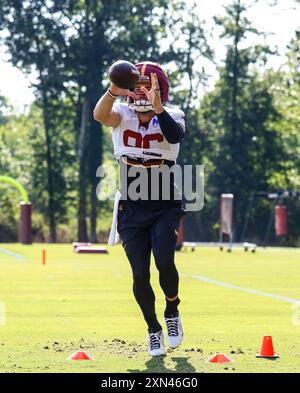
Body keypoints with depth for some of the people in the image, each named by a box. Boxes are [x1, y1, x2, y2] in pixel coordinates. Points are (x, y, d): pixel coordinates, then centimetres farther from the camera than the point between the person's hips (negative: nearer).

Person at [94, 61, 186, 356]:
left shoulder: (171, 117, -5)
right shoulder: (122, 116, -3)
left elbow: (176, 135, -29)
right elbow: (100, 115, -27)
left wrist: (157, 107, -46)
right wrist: (114, 91, -49)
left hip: (165, 208, -1)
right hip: (132, 209, 1)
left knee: (164, 263, -19)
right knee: (140, 274, 0)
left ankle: (172, 310, 12)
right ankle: (153, 329, 24)